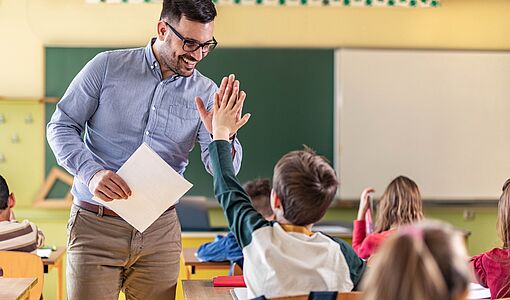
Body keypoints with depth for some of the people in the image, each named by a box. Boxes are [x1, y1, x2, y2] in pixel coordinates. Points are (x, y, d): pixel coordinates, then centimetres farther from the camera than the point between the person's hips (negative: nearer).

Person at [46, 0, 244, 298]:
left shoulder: (206, 93, 3)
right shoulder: (107, 66, -2)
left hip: (160, 232, 2)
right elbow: (61, 126, 0)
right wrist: (91, 172, -18)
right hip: (96, 225, -2)